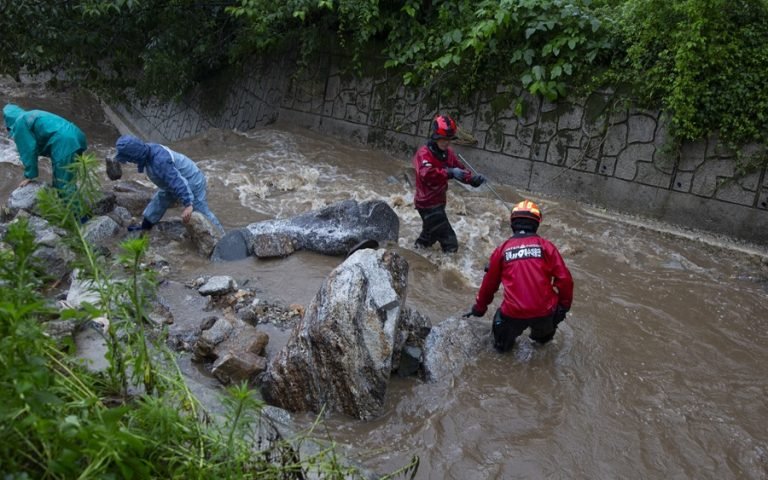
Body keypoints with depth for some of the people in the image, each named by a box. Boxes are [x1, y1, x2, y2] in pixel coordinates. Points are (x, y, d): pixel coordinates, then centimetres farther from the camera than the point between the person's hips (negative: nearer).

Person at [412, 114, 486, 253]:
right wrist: (449, 172, -49)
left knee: (430, 233, 32)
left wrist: (472, 179, -17)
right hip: (428, 203, -9)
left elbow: (460, 169, 3)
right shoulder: (424, 153, -22)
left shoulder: (448, 153, 3)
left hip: (439, 201, 9)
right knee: (450, 243, -13)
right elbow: (426, 174, -40)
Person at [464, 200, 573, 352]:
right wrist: (565, 304, 12)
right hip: (545, 311, 1)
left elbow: (489, 283, 14)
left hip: (514, 314, -1)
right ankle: (542, 336, 50)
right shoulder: (545, 246, 1)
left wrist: (479, 309, 29)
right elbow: (564, 279, -5)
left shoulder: (502, 250, 5)